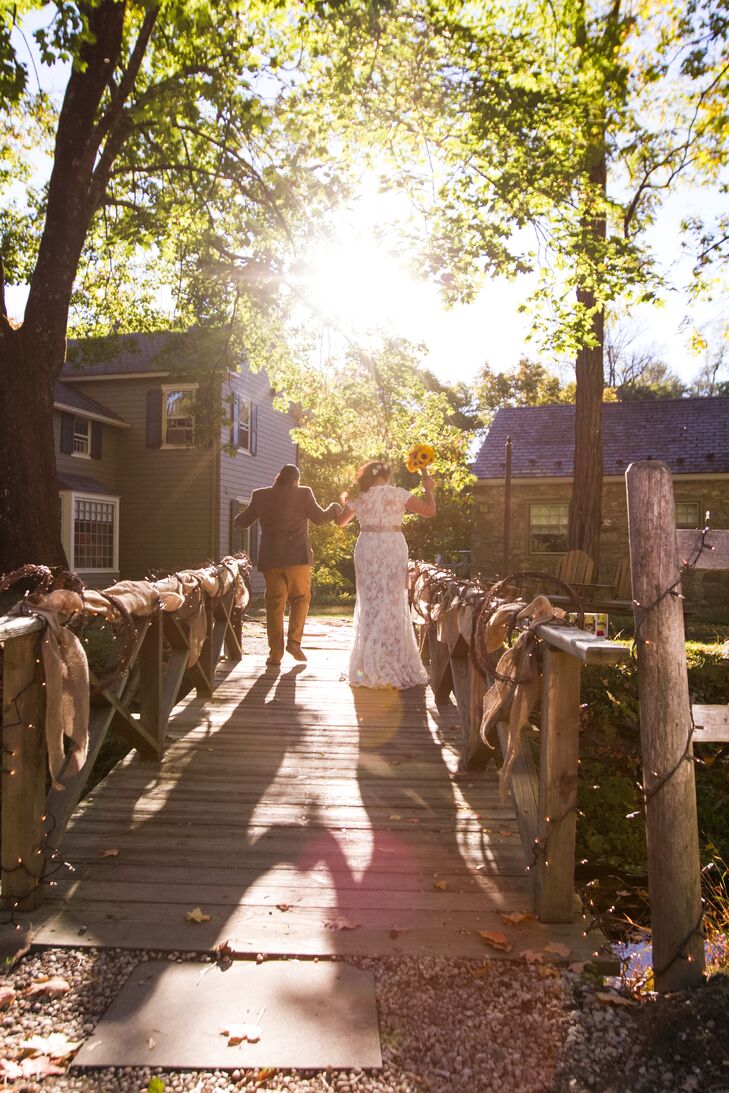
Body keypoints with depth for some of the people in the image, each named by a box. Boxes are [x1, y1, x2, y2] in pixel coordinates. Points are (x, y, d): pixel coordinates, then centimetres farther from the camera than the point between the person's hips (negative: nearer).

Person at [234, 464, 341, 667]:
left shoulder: (260, 495, 5)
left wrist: (238, 519, 36)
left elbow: (241, 522, 13)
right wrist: (334, 508, 21)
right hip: (298, 556, -2)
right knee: (300, 598, 13)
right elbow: (320, 518, 1)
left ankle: (275, 654, 4)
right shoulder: (303, 493, -2)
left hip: (270, 558, 2)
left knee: (275, 604, 5)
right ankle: (294, 640, -3)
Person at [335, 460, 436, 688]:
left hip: (367, 549, 2)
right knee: (392, 604, 4)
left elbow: (340, 521, 20)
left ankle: (369, 667, 12)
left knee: (369, 604, 10)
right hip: (393, 549, -2)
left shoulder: (359, 496, 6)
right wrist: (428, 489, 14)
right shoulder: (398, 494, -1)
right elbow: (430, 510, -3)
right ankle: (394, 665, 6)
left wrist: (345, 502, 38)